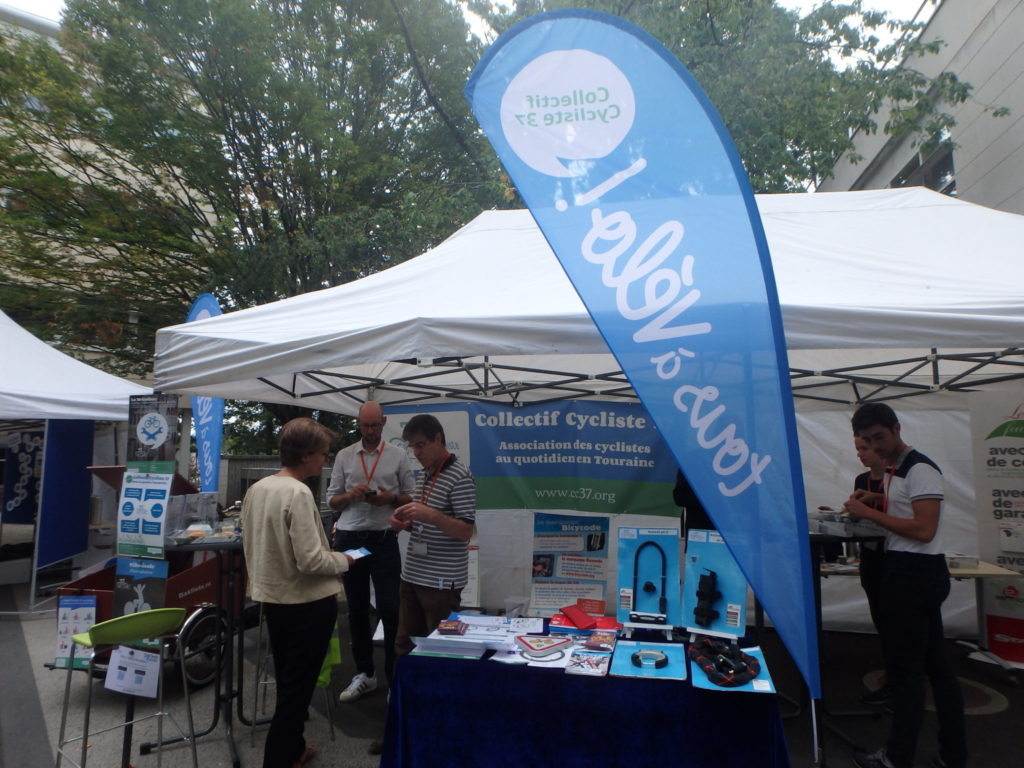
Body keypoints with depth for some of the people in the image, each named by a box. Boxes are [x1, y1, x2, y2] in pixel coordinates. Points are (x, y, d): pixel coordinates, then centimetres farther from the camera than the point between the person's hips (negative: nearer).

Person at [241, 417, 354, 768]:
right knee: (297, 687, 6)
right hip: (308, 604, -9)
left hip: (272, 599, 9)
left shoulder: (256, 489, 2)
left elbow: (251, 545, 12)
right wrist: (343, 560, -8)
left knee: (286, 682, 23)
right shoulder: (299, 493, -24)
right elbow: (310, 560, -26)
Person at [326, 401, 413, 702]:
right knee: (356, 609, 13)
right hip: (349, 539, 3)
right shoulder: (344, 456, 7)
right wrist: (351, 494, -12)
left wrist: (390, 498, -15)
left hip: (383, 539, -2)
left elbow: (410, 497, 5)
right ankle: (364, 674, 27)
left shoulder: (398, 456, 2)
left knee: (390, 609, -1)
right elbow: (332, 501, 8)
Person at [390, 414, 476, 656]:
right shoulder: (423, 475, 13)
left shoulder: (459, 477, -13)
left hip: (442, 581, -8)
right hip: (412, 575, 8)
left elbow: (465, 531, -16)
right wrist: (406, 524, 2)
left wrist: (432, 515, -29)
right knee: (405, 645, 15)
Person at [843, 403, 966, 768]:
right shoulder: (894, 470, 14)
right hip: (912, 573, 10)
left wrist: (868, 512, -19)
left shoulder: (920, 470, -15)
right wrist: (877, 501, 9)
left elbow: (924, 530, -23)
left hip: (914, 574, -10)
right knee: (935, 663, 15)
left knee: (905, 668, -1)